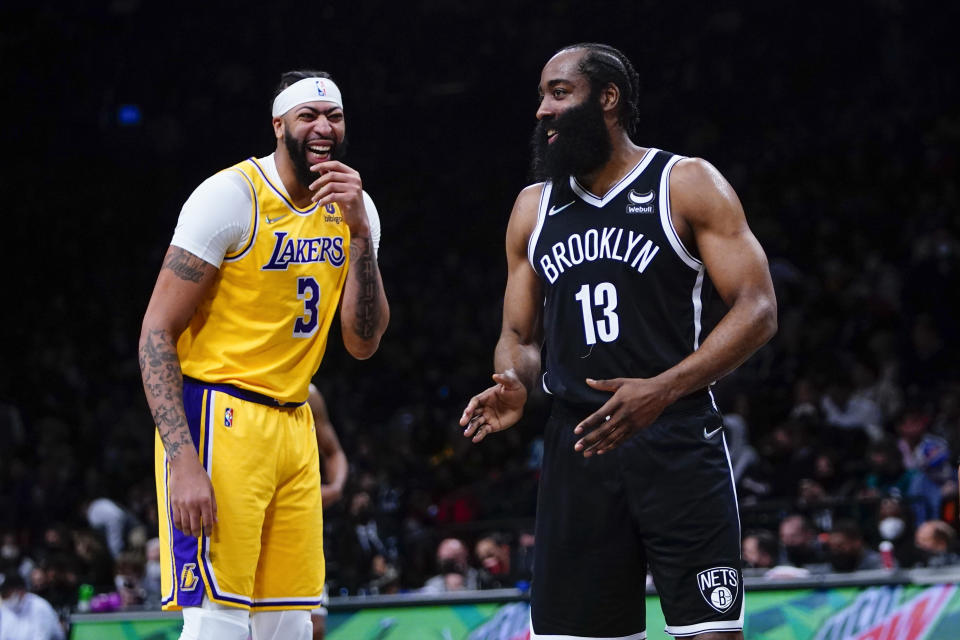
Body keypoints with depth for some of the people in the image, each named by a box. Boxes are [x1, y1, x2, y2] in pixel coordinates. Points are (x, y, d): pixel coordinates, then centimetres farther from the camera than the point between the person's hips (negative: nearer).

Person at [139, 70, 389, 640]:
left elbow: (364, 343, 3)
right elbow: (157, 331, -14)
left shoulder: (353, 208, 7)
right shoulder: (233, 197, -12)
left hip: (293, 425, 7)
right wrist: (183, 460, -24)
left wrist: (359, 234, -10)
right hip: (218, 418, -7)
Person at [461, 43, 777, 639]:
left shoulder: (687, 185, 0)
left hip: (678, 441, -5)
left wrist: (662, 390, -21)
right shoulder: (534, 208, 16)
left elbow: (757, 310, -8)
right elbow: (520, 335, 21)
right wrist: (515, 385, -5)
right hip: (576, 449, 5)